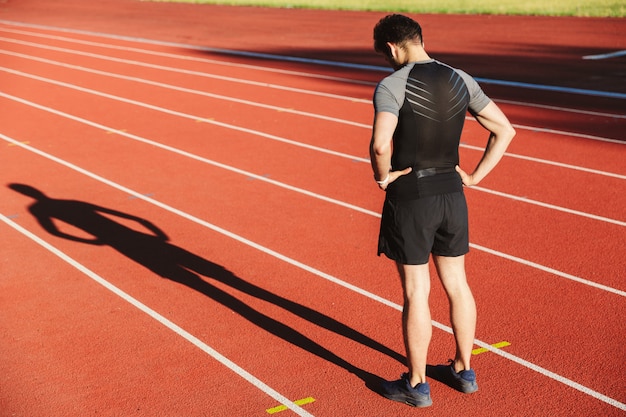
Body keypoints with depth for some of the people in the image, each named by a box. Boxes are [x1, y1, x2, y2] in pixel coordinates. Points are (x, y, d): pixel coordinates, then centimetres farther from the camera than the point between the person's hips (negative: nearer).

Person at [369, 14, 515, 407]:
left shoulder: (391, 86, -14)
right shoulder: (461, 81, 4)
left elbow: (380, 145, -29)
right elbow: (505, 130, 7)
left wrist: (382, 176, -10)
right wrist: (474, 176, 8)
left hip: (410, 198, -6)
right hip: (452, 194, 6)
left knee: (416, 293, 5)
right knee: (457, 283, 18)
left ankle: (417, 385, 19)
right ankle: (464, 370, 33)